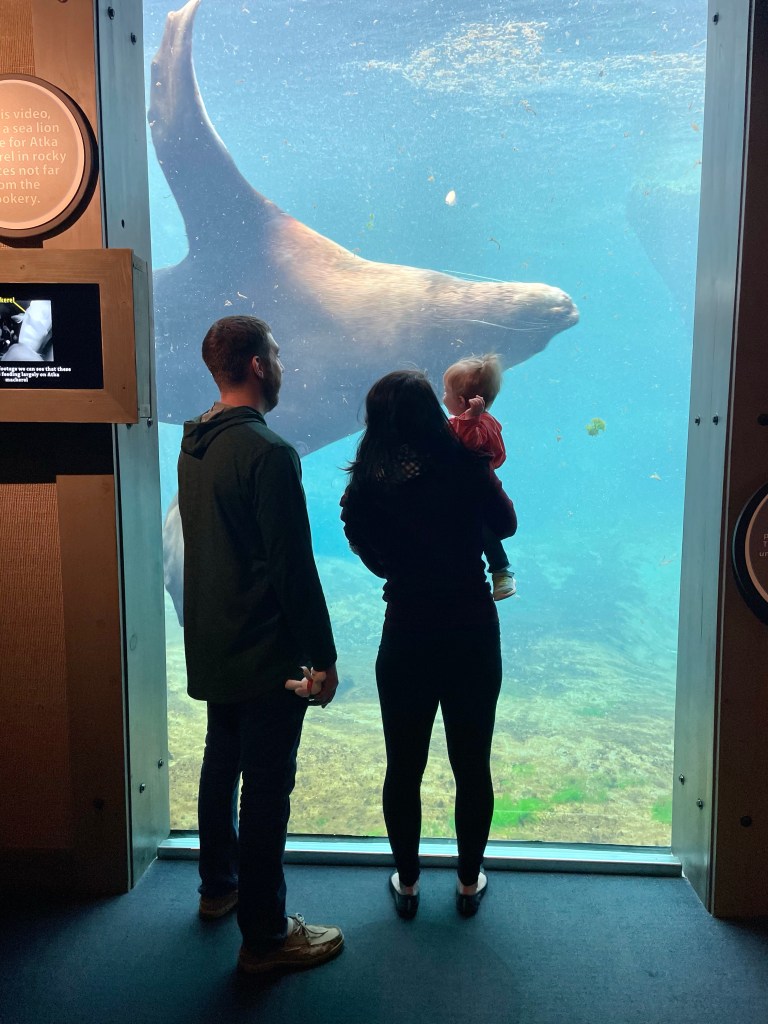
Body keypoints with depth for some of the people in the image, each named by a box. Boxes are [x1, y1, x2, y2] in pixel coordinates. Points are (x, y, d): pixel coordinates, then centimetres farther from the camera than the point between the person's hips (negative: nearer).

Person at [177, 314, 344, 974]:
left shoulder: (194, 444, 6)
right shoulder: (269, 452, -22)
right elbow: (294, 568, -23)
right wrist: (323, 656, -15)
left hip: (212, 646, 9)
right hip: (264, 652, -9)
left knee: (222, 764, 23)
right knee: (267, 788, 2)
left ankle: (219, 885, 42)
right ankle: (265, 936, 17)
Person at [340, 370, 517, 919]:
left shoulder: (369, 485, -8)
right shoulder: (465, 467, -12)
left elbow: (377, 558, 2)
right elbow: (506, 524, 5)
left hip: (406, 634, 1)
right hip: (473, 631, 0)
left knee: (404, 767, 15)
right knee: (472, 765, 15)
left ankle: (407, 884, 30)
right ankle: (470, 883, 30)